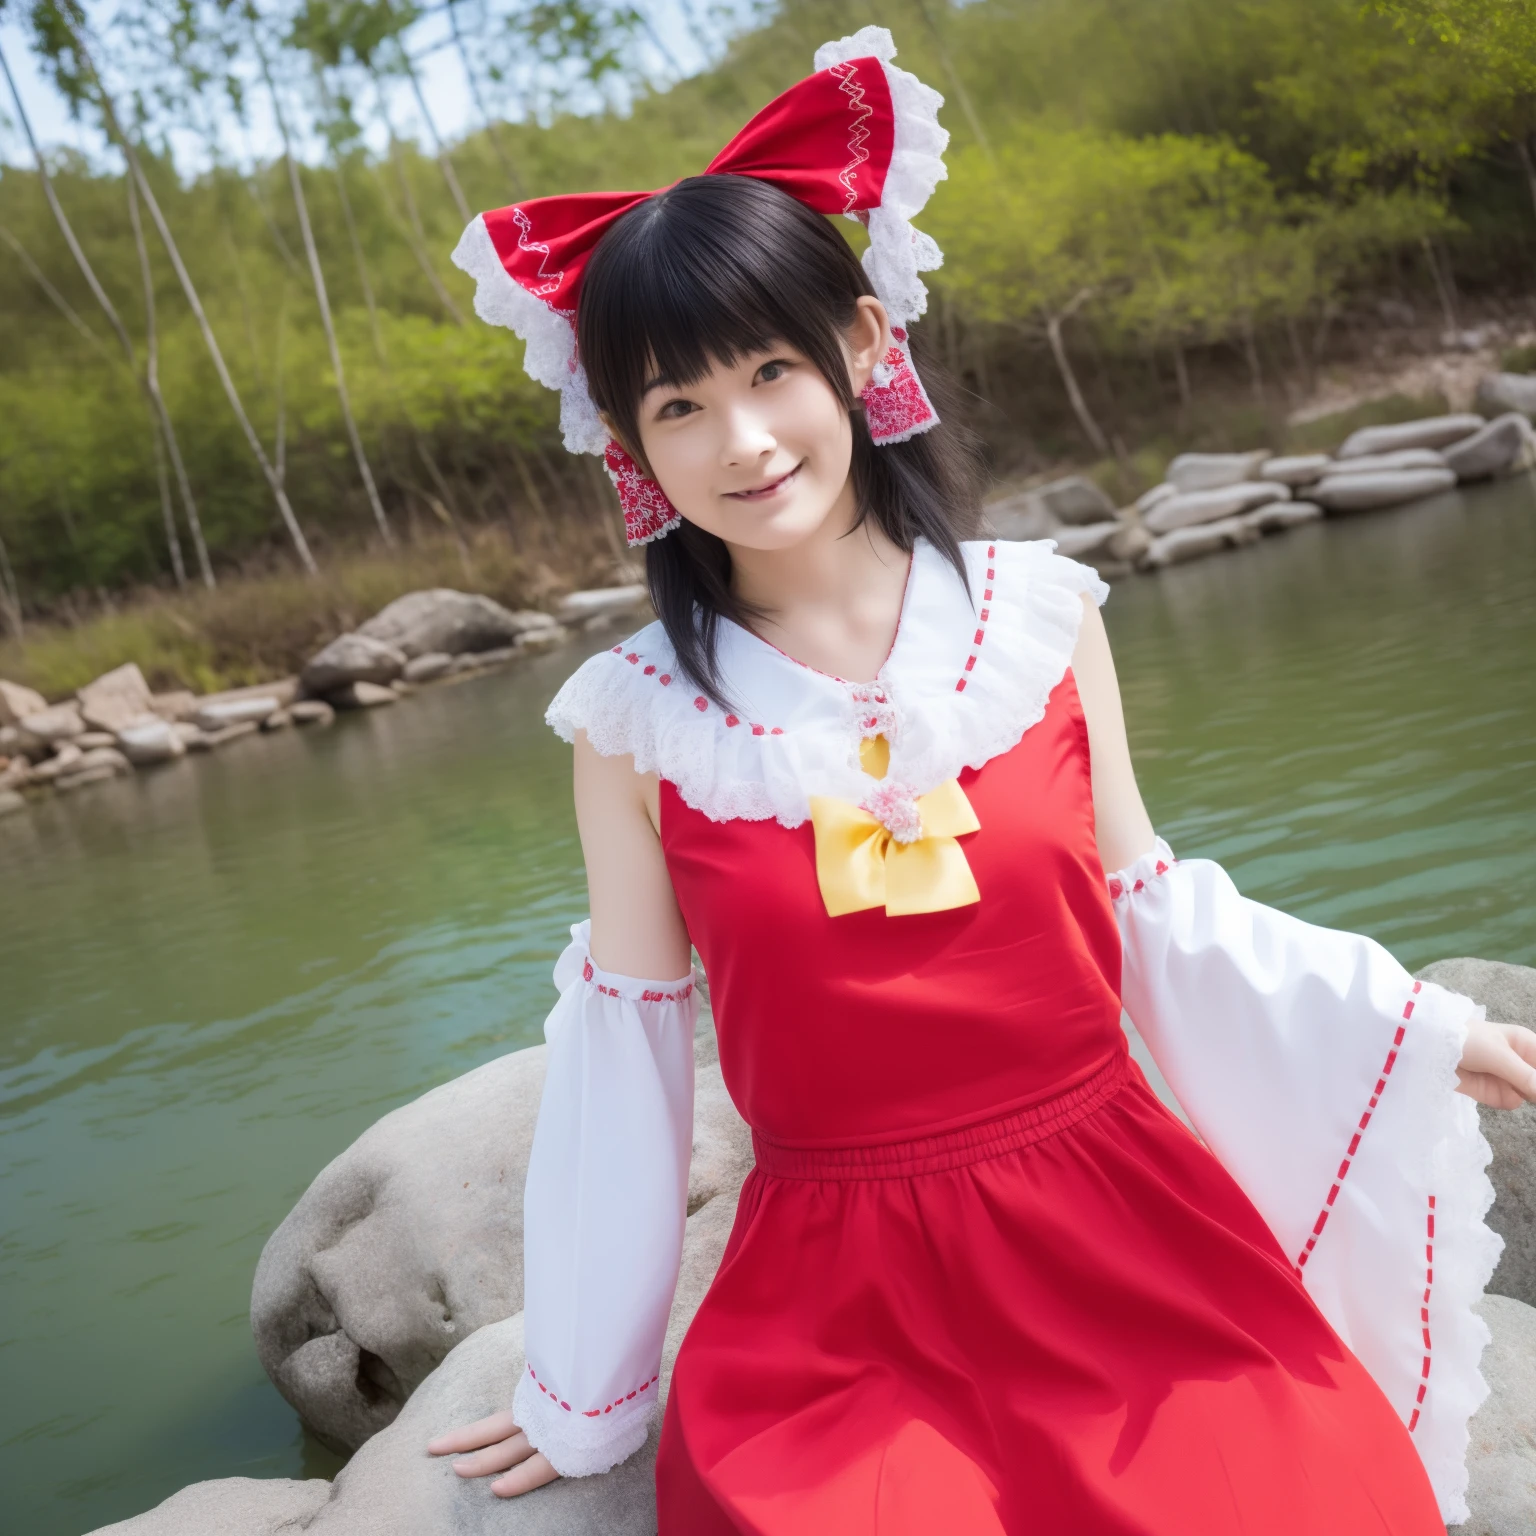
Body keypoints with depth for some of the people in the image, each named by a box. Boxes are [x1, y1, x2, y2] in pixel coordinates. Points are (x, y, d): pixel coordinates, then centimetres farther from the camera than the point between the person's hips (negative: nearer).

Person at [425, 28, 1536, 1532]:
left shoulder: (1038, 613, -3)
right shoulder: (634, 717, -6)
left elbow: (1152, 912, 7)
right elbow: (623, 1041, 2)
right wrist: (583, 1397, 9)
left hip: (1128, 1252, 1)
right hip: (836, 1312, -1)